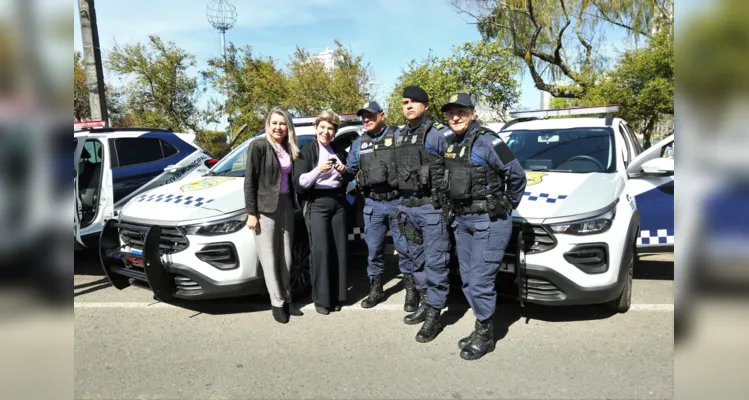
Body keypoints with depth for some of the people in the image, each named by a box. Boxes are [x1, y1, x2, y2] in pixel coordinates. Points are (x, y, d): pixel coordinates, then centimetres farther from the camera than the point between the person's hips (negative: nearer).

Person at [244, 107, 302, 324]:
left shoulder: (290, 149, 10)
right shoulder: (258, 146, -8)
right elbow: (250, 181, -10)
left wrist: (293, 204, 7)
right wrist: (251, 213, -13)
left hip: (286, 206, 6)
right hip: (265, 208, -6)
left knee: (286, 257, 12)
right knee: (270, 259, 2)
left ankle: (286, 299, 23)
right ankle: (277, 303, 12)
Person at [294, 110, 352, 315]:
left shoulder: (339, 150, 13)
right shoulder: (306, 151, -1)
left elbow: (350, 179, 17)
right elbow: (299, 183, -9)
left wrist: (344, 171, -5)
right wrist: (318, 170, -24)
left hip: (338, 202, 5)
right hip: (316, 203, -4)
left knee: (339, 249, 4)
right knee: (320, 251, -9)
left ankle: (337, 295, 14)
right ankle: (321, 298, 1)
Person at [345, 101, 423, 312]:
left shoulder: (399, 135, -2)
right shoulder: (358, 143, 13)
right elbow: (351, 168, 19)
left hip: (398, 202, -4)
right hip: (373, 204, 4)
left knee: (405, 247, 3)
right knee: (374, 248, 11)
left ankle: (411, 291, 16)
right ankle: (375, 289, 26)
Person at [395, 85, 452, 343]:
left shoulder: (439, 133, -8)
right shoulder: (400, 136, 14)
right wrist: (401, 202, 17)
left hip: (432, 206, -8)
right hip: (407, 206, 8)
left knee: (435, 262, -3)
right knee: (417, 259, 16)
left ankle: (434, 315, 5)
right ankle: (424, 304, 30)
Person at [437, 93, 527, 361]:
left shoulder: (486, 141, -13)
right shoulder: (450, 143, 9)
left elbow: (516, 174, -12)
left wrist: (508, 204, -2)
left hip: (488, 221, -8)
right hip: (462, 220, 8)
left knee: (480, 281, -5)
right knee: (468, 281, 13)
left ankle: (484, 335, 13)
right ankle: (481, 328, 29)